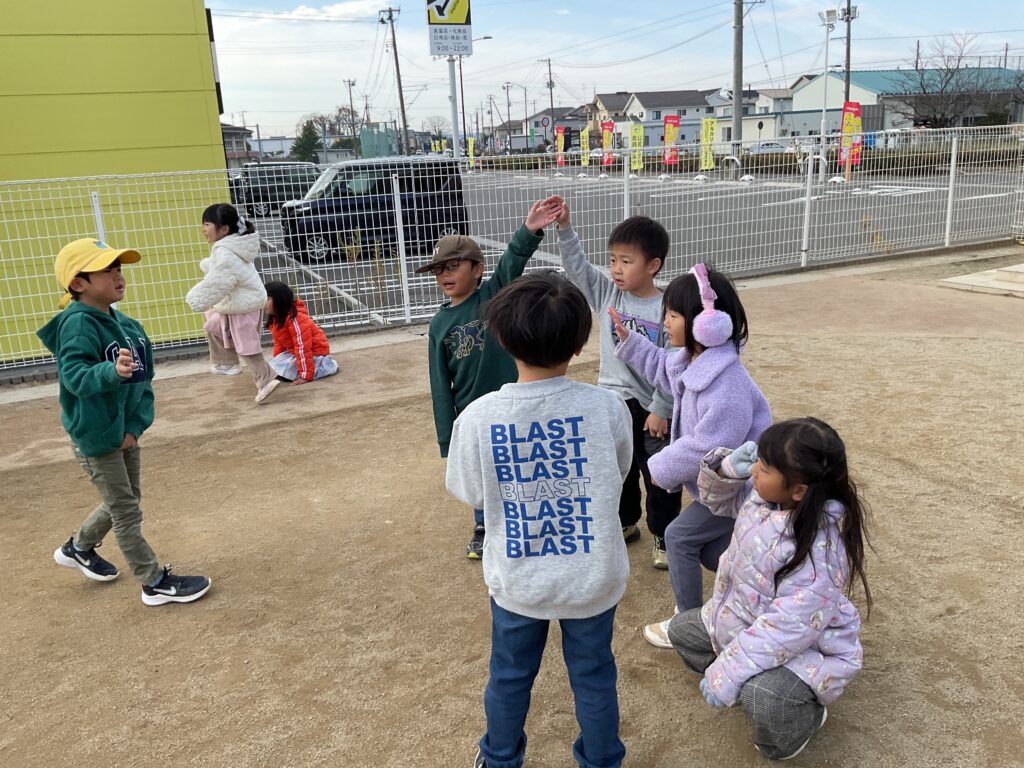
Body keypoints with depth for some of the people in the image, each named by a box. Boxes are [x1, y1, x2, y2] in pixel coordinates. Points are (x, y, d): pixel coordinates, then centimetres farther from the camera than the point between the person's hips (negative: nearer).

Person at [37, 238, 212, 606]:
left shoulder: (128, 325, 1)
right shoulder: (77, 324, -20)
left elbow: (144, 380, 2)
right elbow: (74, 375, -33)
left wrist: (136, 425, -8)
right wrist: (112, 372, -51)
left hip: (126, 431, 8)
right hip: (95, 437, -8)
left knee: (125, 501, 23)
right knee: (126, 511, 2)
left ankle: (78, 548, 47)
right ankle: (155, 583, 14)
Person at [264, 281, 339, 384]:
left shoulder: (295, 318, -28)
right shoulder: (275, 319, 2)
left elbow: (303, 347, -30)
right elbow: (279, 343, 13)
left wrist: (305, 375, -30)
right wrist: (276, 361, 7)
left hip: (315, 352, -9)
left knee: (286, 371, -22)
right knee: (275, 366, -1)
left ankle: (326, 365, -9)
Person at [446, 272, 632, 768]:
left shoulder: (477, 417, -21)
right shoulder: (608, 407, -19)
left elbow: (469, 493, -5)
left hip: (517, 580, 0)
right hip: (593, 577, 0)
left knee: (509, 676, 25)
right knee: (594, 677, 23)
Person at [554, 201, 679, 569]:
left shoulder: (666, 309, -15)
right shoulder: (607, 292, -3)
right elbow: (577, 266, -9)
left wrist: (660, 410, -12)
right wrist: (564, 227, -22)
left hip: (652, 406, -4)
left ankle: (663, 537, 26)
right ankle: (625, 524, 40)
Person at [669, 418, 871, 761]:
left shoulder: (819, 549, -37)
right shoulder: (762, 493, -14)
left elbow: (788, 628, -36)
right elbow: (719, 500, 6)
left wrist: (727, 673, -32)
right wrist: (727, 469, -18)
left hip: (805, 646, -8)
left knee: (761, 697, -34)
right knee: (682, 629, 14)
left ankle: (805, 716, 1)